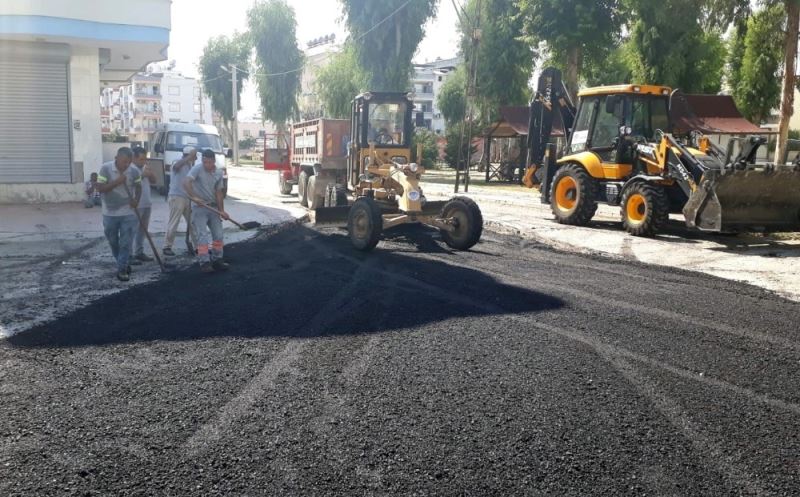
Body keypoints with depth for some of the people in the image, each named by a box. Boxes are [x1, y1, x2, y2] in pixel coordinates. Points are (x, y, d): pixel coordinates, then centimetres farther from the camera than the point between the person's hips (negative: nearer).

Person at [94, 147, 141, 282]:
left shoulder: (134, 171, -6)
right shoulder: (106, 168, -12)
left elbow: (138, 187, 9)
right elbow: (100, 188, -15)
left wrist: (136, 200, -9)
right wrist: (117, 182, -25)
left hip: (128, 213, 0)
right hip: (110, 213, 0)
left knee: (126, 243, -3)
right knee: (113, 242, 14)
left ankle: (122, 269, 5)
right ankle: (123, 263, 36)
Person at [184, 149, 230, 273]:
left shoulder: (219, 173, 4)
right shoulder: (197, 169, -13)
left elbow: (218, 192, 7)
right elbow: (186, 182, -25)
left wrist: (221, 210, 2)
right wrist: (194, 197, -38)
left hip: (213, 207, 6)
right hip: (199, 207, -5)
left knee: (218, 234, 7)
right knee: (202, 236, -9)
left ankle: (217, 260, 19)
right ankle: (205, 262, -6)